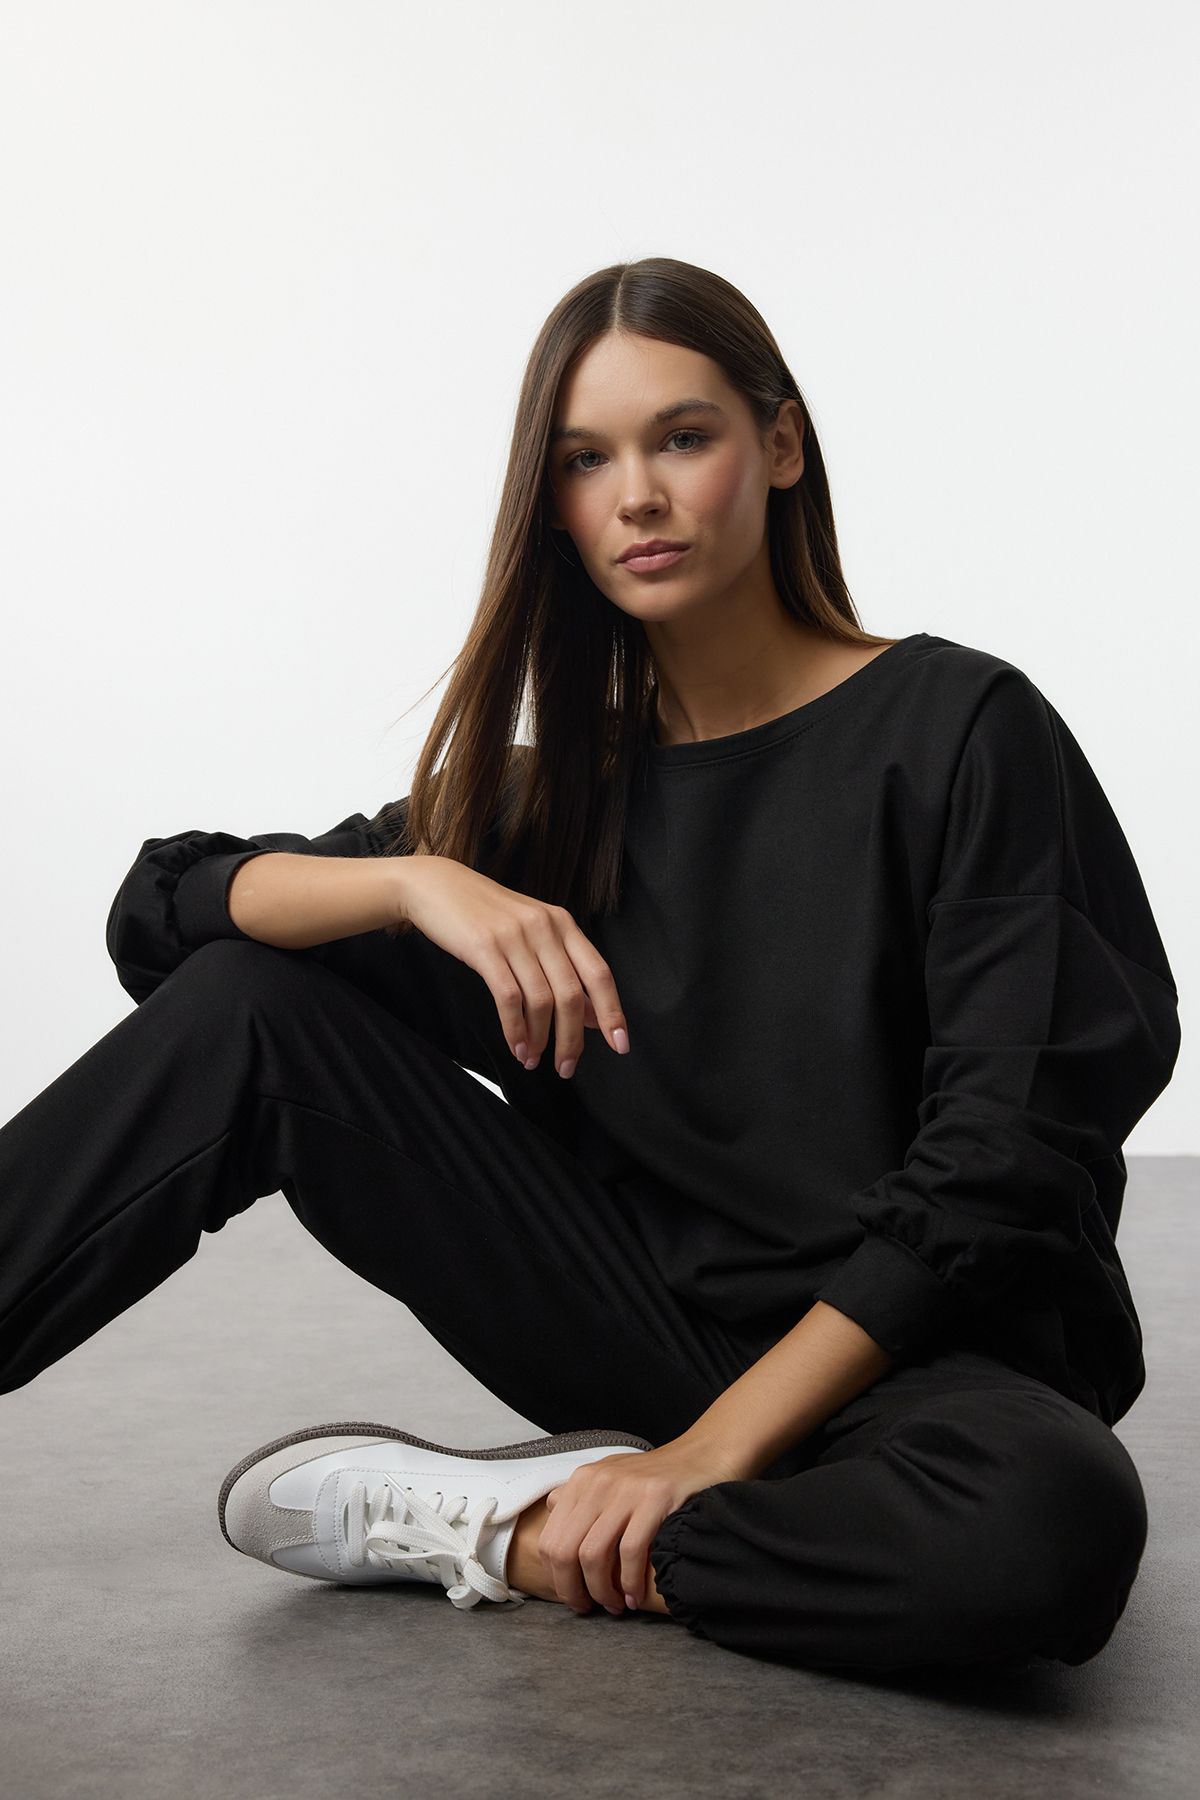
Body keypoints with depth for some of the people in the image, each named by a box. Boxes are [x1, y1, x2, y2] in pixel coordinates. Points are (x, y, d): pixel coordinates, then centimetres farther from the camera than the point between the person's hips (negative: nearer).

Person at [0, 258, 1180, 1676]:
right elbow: (164, 906, 0)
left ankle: (489, 1527, -19)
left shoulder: (958, 731, -7)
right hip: (650, 1330, 3)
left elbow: (1004, 1161, -13)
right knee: (249, 1003, -8)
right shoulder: (566, 784, 6)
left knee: (1055, 1523, -39)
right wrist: (423, 880, -20)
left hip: (905, 1359, -3)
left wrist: (713, 1450, -18)